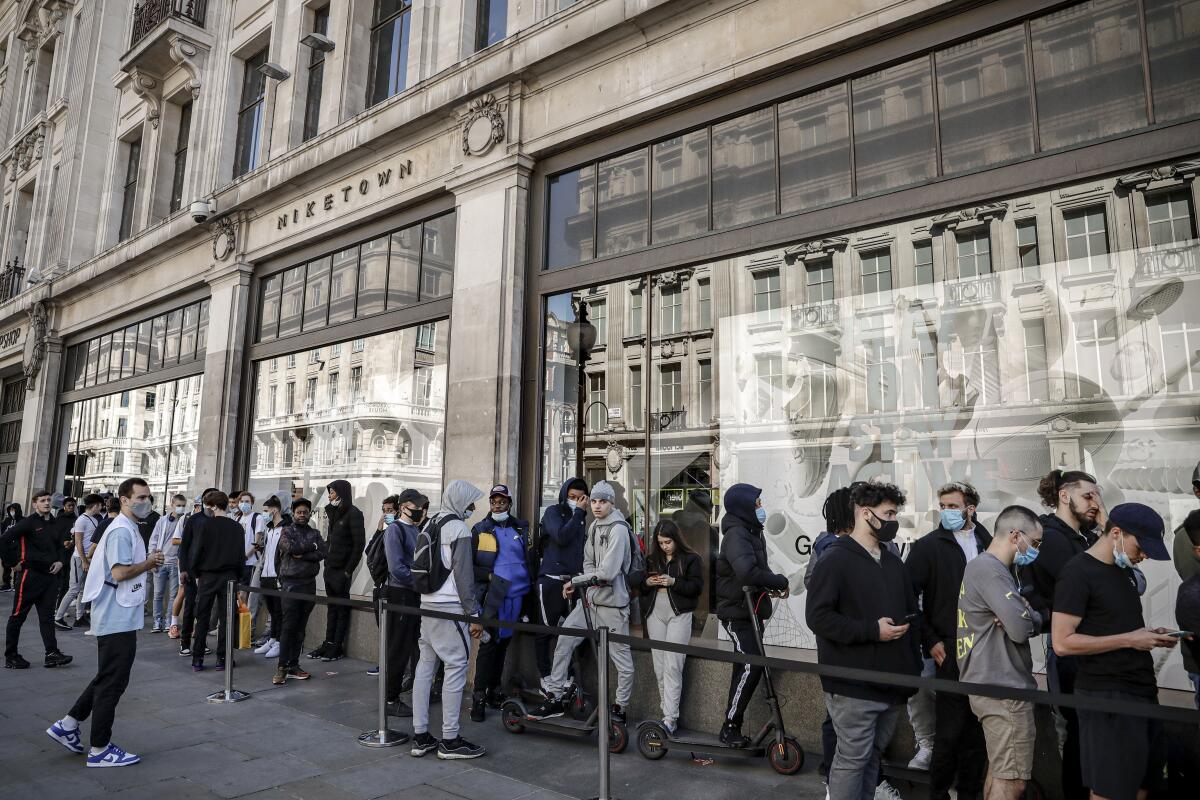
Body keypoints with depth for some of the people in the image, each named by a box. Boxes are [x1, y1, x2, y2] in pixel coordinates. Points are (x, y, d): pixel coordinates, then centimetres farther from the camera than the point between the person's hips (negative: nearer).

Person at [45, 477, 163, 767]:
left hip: (121, 617, 10)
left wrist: (148, 561, 5)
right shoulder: (121, 531, -18)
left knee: (108, 678, 20)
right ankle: (100, 749, 8)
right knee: (112, 681, -1)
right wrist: (150, 563, -11)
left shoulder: (130, 530, 15)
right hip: (117, 620, -10)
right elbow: (120, 572, -25)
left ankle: (67, 725, 28)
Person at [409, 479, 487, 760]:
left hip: (426, 603, 9)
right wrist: (474, 614, -10)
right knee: (456, 666, -3)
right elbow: (463, 574, -14)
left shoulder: (431, 523, 14)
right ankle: (450, 740, 1)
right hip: (449, 607, -8)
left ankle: (420, 736, 16)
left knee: (425, 665, 10)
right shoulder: (459, 527, -10)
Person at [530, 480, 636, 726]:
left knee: (620, 656, 2)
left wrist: (575, 582, -13)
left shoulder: (618, 529, -16)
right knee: (563, 641, 6)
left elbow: (607, 572, -23)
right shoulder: (593, 526, 10)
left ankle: (620, 709, 18)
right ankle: (555, 698, 17)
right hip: (590, 597, 8)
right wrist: (588, 582, -8)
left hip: (611, 601, -8)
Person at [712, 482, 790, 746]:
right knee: (751, 666, -14)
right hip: (736, 612, -10)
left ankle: (733, 727, 25)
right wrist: (780, 581, -22)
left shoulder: (753, 533, 11)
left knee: (744, 667, 14)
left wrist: (771, 584, -1)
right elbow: (747, 572, -35)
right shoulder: (736, 534, -20)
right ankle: (730, 726, -2)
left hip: (751, 611, 10)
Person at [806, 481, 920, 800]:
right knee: (853, 758, -1)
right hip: (854, 686, -7)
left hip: (891, 682, 7)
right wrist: (872, 631, -19)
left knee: (873, 756, 16)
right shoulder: (836, 559, -11)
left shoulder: (894, 562, 15)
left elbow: (911, 612, 22)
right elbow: (818, 616, -18)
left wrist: (914, 668, 13)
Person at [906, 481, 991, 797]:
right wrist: (930, 641, -7)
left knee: (978, 728, 12)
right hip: (949, 650, -4)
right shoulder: (928, 546, -3)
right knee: (950, 730, 1)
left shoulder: (988, 543, 8)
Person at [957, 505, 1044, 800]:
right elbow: (1022, 629, -23)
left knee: (998, 771, 18)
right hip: (1004, 688, -10)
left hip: (992, 685, 10)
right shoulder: (990, 569, -17)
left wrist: (1024, 615, -7)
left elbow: (1024, 620, 15)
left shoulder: (984, 567, 16)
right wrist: (1030, 615, -2)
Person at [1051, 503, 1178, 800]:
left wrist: (1148, 636, 4)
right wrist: (1129, 640, -18)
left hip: (1142, 690, 9)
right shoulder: (1077, 573, -15)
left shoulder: (1123, 570, 14)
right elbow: (1062, 643, -19)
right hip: (1106, 696, -9)